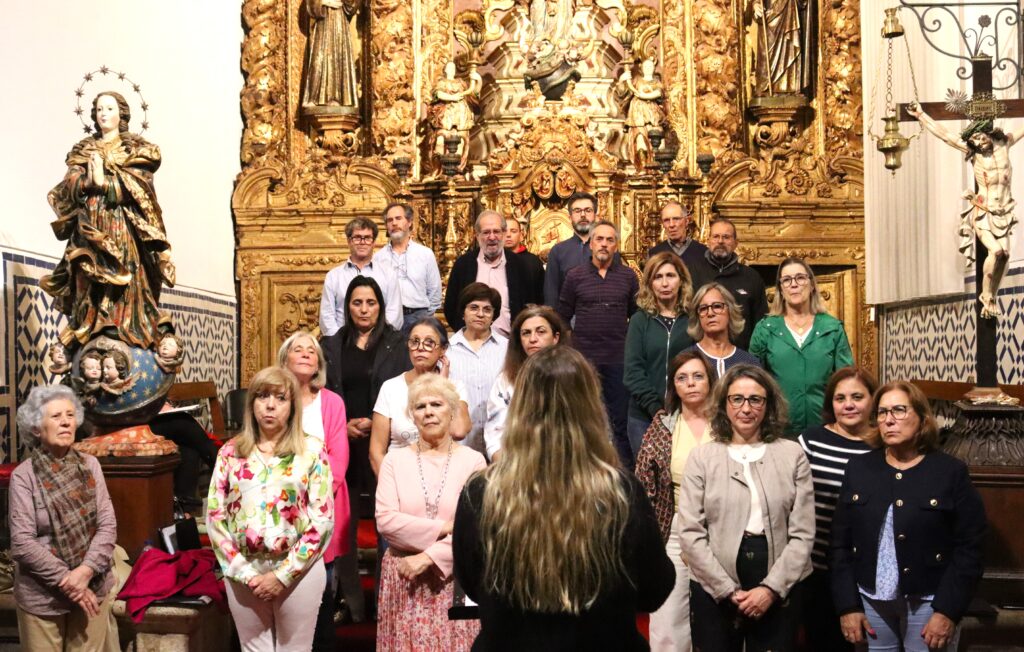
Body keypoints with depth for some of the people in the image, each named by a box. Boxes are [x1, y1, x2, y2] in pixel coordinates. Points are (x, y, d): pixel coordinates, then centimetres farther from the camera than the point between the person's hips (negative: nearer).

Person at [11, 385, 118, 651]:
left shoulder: (89, 465, 1)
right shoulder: (23, 475, -10)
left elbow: (108, 525, -2)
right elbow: (22, 543, -13)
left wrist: (85, 571, -16)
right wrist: (68, 582, -15)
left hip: (93, 589, 3)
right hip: (42, 596, -3)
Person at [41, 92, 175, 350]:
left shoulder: (137, 149, 9)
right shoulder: (83, 150, 19)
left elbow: (137, 189, -4)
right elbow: (69, 186, 6)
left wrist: (104, 181, -13)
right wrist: (88, 181, -14)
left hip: (123, 230, -3)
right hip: (88, 230, 3)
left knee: (125, 283, -11)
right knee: (90, 284, -5)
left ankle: (128, 336, -10)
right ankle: (90, 338, -5)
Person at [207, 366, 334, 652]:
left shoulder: (311, 450, -4)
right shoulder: (231, 452, 3)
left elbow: (323, 520, -7)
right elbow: (215, 515, 1)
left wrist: (284, 574, -10)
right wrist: (243, 572, -7)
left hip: (298, 570, -2)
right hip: (244, 572, 2)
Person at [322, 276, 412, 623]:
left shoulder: (396, 344, 5)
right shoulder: (331, 346, 12)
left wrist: (374, 423, -11)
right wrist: (343, 425, -6)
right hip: (342, 445, 2)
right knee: (344, 524, 3)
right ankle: (351, 603, 13)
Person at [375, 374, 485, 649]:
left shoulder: (473, 461, -2)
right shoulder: (395, 459, 2)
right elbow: (385, 521, -8)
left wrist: (427, 558, -13)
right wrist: (445, 528, -12)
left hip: (453, 578, -1)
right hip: (404, 578, 1)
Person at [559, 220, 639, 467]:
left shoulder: (628, 276, 4)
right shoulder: (575, 276, 2)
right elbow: (563, 317, 6)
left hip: (619, 360, 0)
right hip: (583, 358, 0)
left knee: (621, 420, 4)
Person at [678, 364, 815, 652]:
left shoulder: (793, 454, 1)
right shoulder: (701, 457, -1)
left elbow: (803, 533, -1)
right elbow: (691, 534, -4)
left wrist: (771, 588, -8)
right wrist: (729, 590, -9)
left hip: (779, 590, 1)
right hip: (714, 591, 0)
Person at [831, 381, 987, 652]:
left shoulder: (951, 471, -5)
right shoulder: (859, 468, 3)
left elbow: (969, 547, -7)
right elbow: (840, 543, 3)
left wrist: (947, 611, -12)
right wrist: (847, 605, -1)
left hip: (928, 604, -2)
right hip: (871, 601, 3)